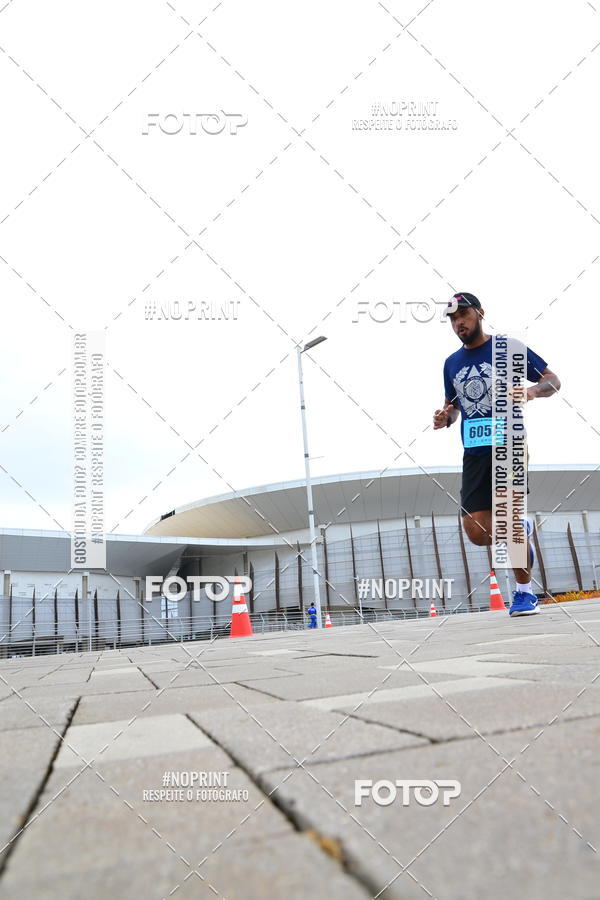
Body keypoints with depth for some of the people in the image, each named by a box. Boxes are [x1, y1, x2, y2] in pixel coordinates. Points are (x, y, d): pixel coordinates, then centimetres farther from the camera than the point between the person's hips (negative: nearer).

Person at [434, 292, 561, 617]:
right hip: (474, 453, 4)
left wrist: (532, 391, -20)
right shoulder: (451, 363, 14)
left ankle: (525, 593, 10)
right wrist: (445, 418, 2)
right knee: (478, 533, -2)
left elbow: (554, 380, 3)